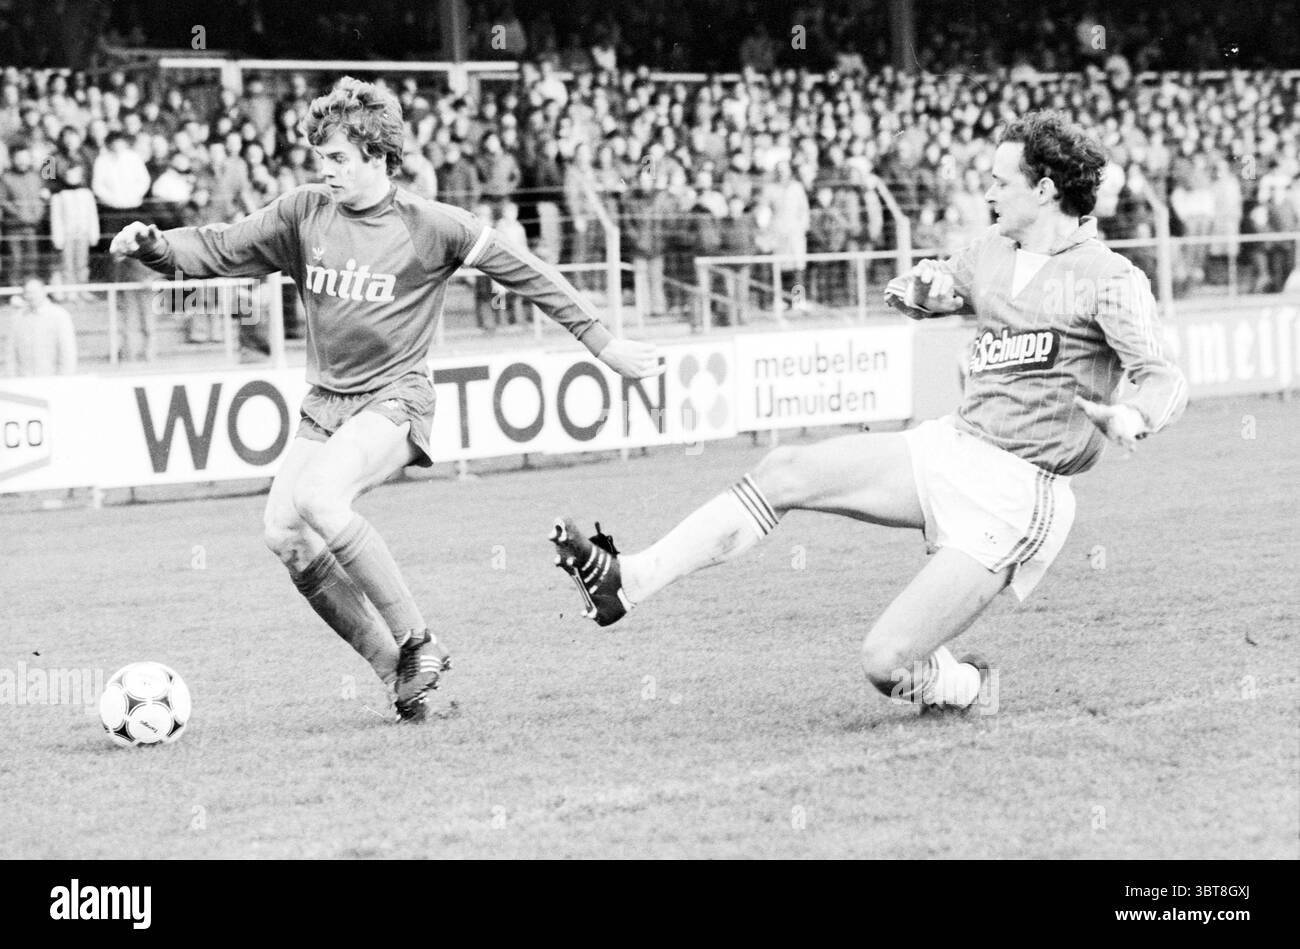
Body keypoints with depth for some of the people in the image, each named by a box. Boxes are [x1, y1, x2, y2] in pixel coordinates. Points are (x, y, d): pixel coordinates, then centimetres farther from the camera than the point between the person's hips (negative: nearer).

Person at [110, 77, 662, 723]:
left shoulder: (430, 227, -8)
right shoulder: (303, 214, 2)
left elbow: (525, 273, -1)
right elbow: (214, 250, 4)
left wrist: (603, 344, 1)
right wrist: (153, 246, -17)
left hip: (394, 400, -6)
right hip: (324, 401, 6)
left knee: (317, 498, -30)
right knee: (282, 531, -12)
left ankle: (418, 645, -17)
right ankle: (398, 671, -3)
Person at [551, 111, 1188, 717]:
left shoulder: (1108, 278, -9)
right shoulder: (991, 255, 13)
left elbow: (1165, 380, -16)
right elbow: (922, 296, 31)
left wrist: (1130, 418, -40)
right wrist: (923, 286, 4)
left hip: (1017, 497, -7)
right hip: (950, 448, 7)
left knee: (885, 663, -16)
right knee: (784, 472, -6)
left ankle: (961, 688, 17)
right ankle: (628, 581, -5)